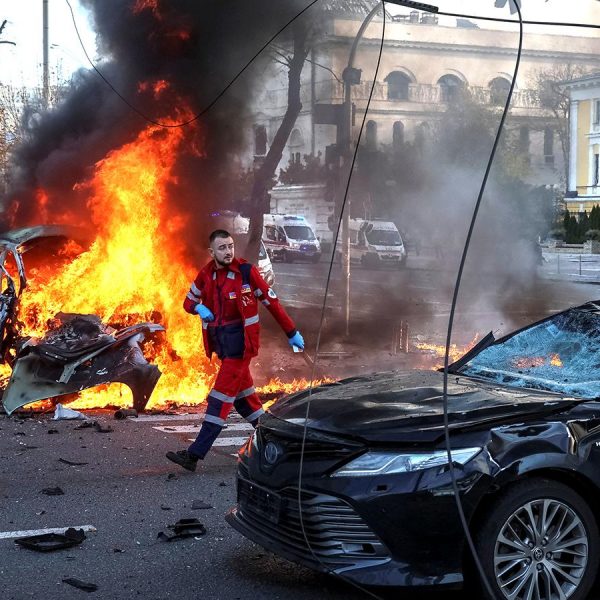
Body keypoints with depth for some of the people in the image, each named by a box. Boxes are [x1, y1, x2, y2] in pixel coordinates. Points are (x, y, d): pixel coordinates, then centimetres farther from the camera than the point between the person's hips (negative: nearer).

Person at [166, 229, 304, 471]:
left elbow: (272, 301, -4)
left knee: (220, 397, -9)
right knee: (242, 393, 16)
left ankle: (195, 454, -11)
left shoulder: (246, 271, -11)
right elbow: (189, 301, 18)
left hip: (240, 342, -7)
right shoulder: (206, 274, 5)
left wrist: (291, 333, 0)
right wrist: (199, 307, -7)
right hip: (220, 342, 7)